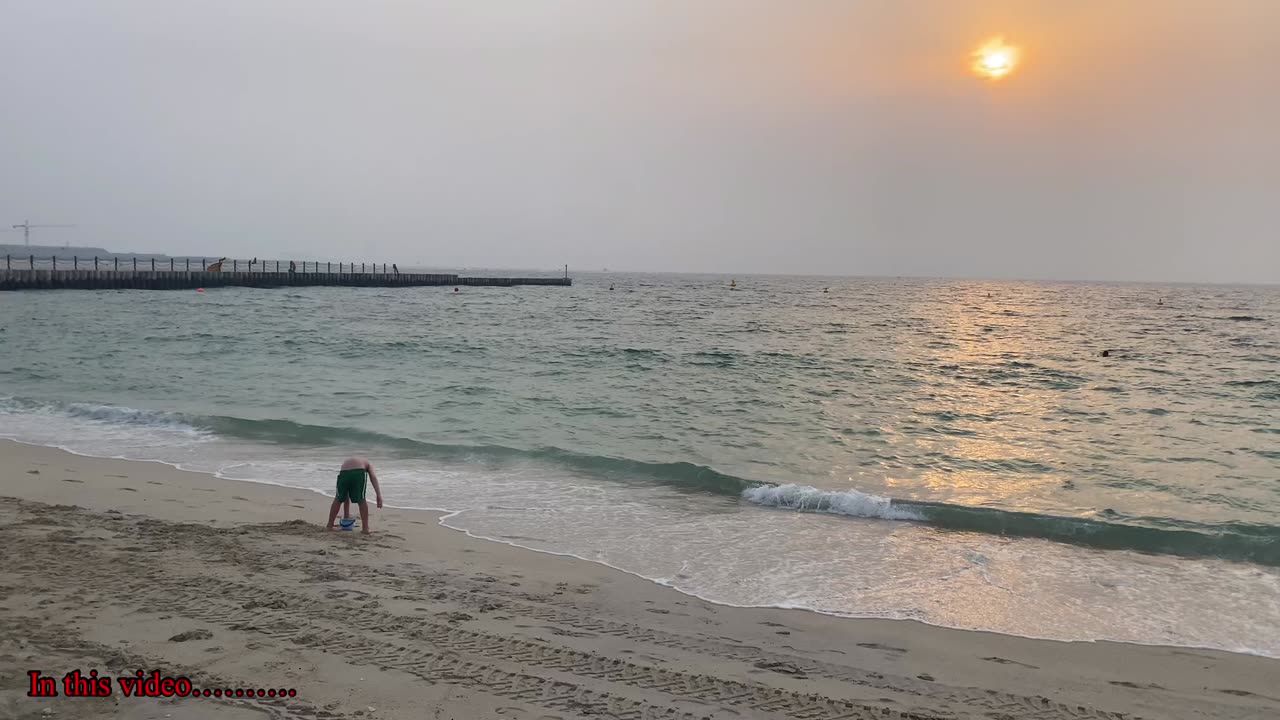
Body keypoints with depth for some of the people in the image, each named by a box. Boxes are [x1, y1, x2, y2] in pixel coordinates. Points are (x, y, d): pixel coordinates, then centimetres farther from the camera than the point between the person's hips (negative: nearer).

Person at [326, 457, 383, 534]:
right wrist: (379, 496, 3)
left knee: (338, 499, 25)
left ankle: (329, 526, 34)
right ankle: (365, 528, 15)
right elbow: (373, 477, 12)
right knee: (361, 500, 15)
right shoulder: (367, 463, 36)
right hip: (359, 473, -3)